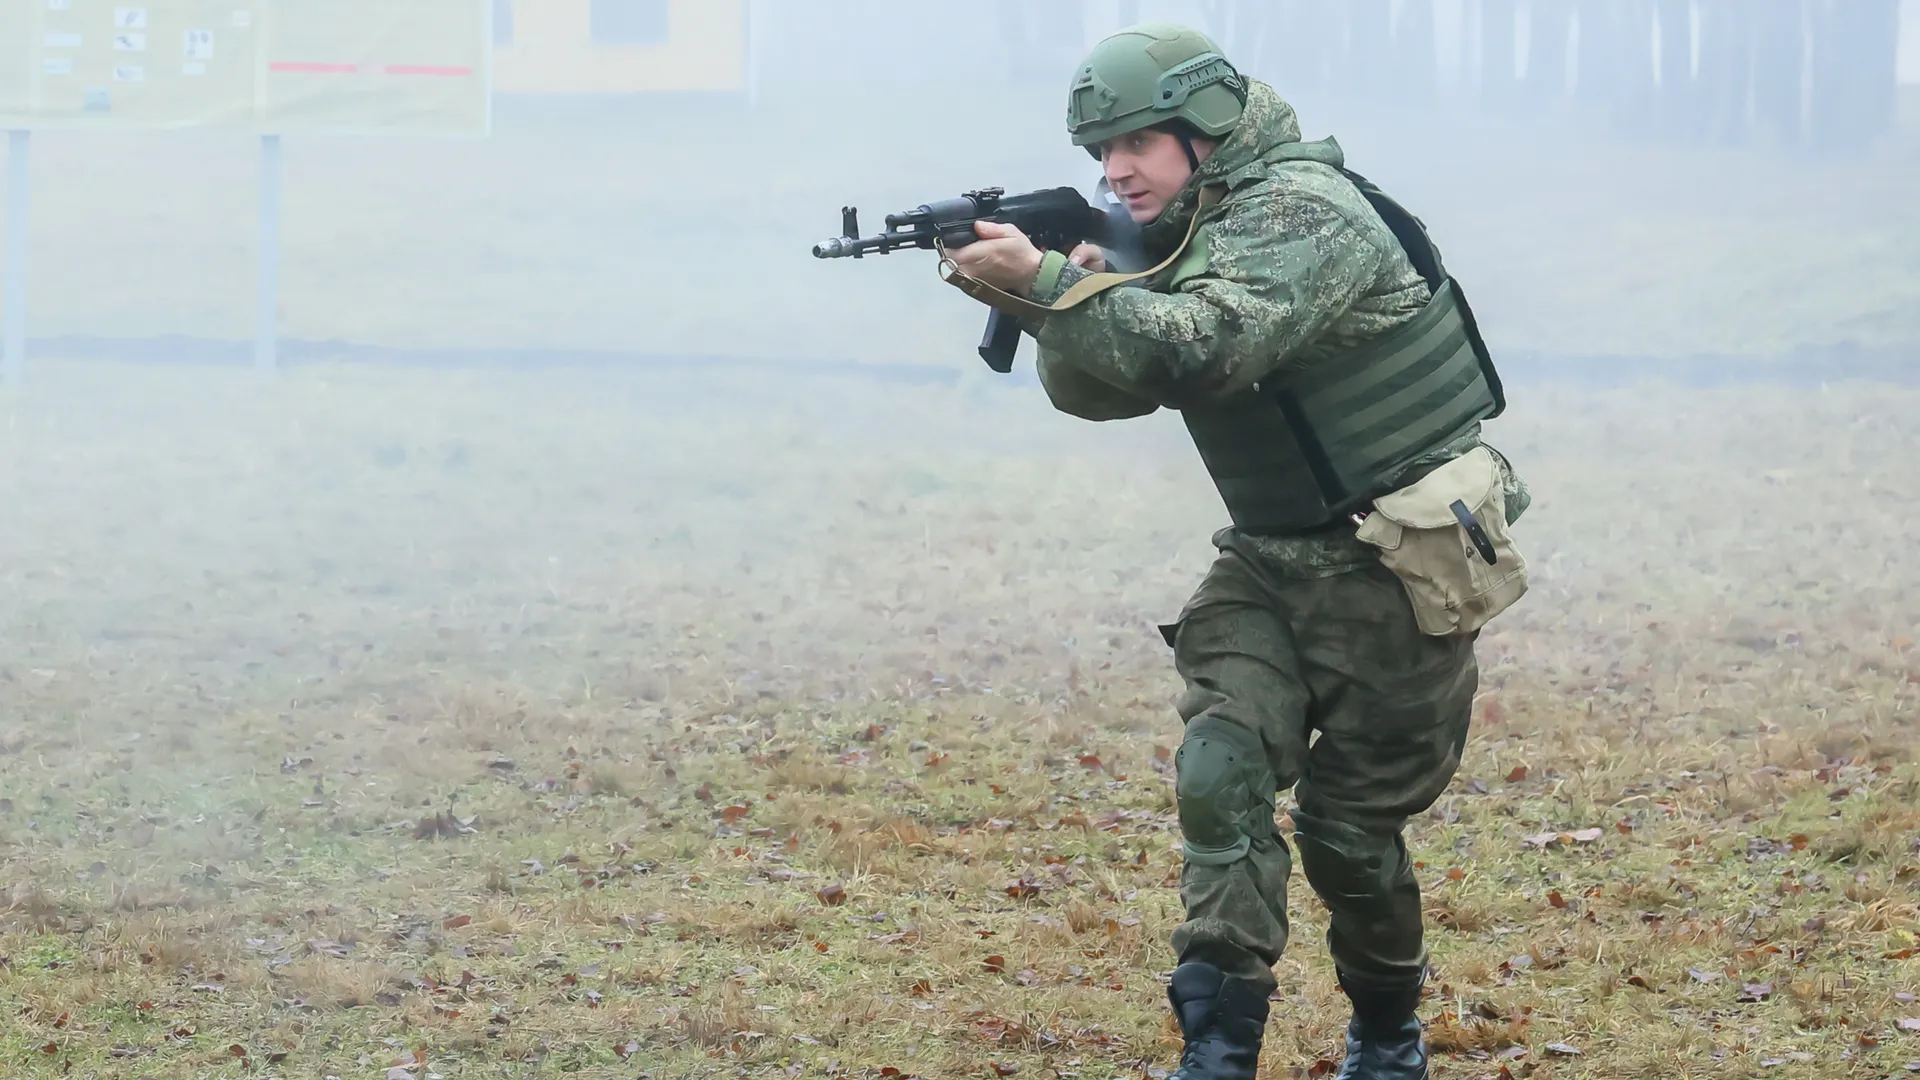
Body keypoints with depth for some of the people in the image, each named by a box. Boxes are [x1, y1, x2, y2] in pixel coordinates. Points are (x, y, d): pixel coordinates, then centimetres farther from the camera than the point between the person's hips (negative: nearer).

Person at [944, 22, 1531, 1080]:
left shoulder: (1304, 211, -19)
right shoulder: (1182, 241, 9)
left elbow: (1204, 348, -34)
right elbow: (1094, 388, 3)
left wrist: (1048, 280, -38)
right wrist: (1055, 301, -17)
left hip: (1396, 571, -7)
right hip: (1270, 564, 7)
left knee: (1349, 826, 1)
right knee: (1221, 775, -13)